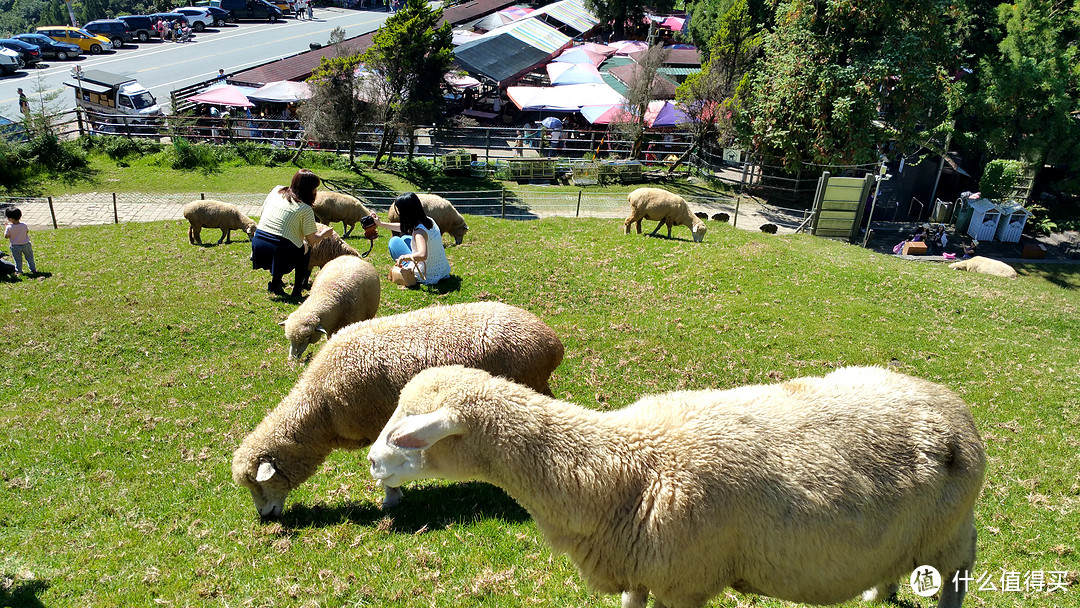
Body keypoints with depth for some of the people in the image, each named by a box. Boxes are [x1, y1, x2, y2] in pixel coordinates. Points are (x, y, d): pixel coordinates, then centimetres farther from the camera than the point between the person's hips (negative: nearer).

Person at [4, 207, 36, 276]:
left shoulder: (9, 227, -19)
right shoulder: (24, 225, -14)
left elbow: (6, 236, -10)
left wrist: (5, 228, 0)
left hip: (15, 246, -1)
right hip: (26, 244, 1)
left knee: (18, 260, 13)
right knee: (29, 258, 15)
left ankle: (18, 271, 19)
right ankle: (33, 270, 18)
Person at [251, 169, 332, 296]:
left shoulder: (276, 190, 11)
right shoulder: (306, 209, -4)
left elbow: (263, 210, 21)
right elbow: (312, 240, -1)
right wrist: (324, 233, 19)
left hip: (257, 245, 6)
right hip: (281, 252, -5)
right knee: (305, 249, 25)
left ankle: (275, 281, 29)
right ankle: (297, 289, 19)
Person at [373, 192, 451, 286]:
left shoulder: (420, 232, -27)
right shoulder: (428, 220, 0)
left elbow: (422, 255, -44)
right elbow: (405, 228, 17)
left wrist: (403, 257, -26)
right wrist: (380, 223, 24)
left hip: (428, 276, -8)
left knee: (394, 241, 5)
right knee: (405, 238, 25)